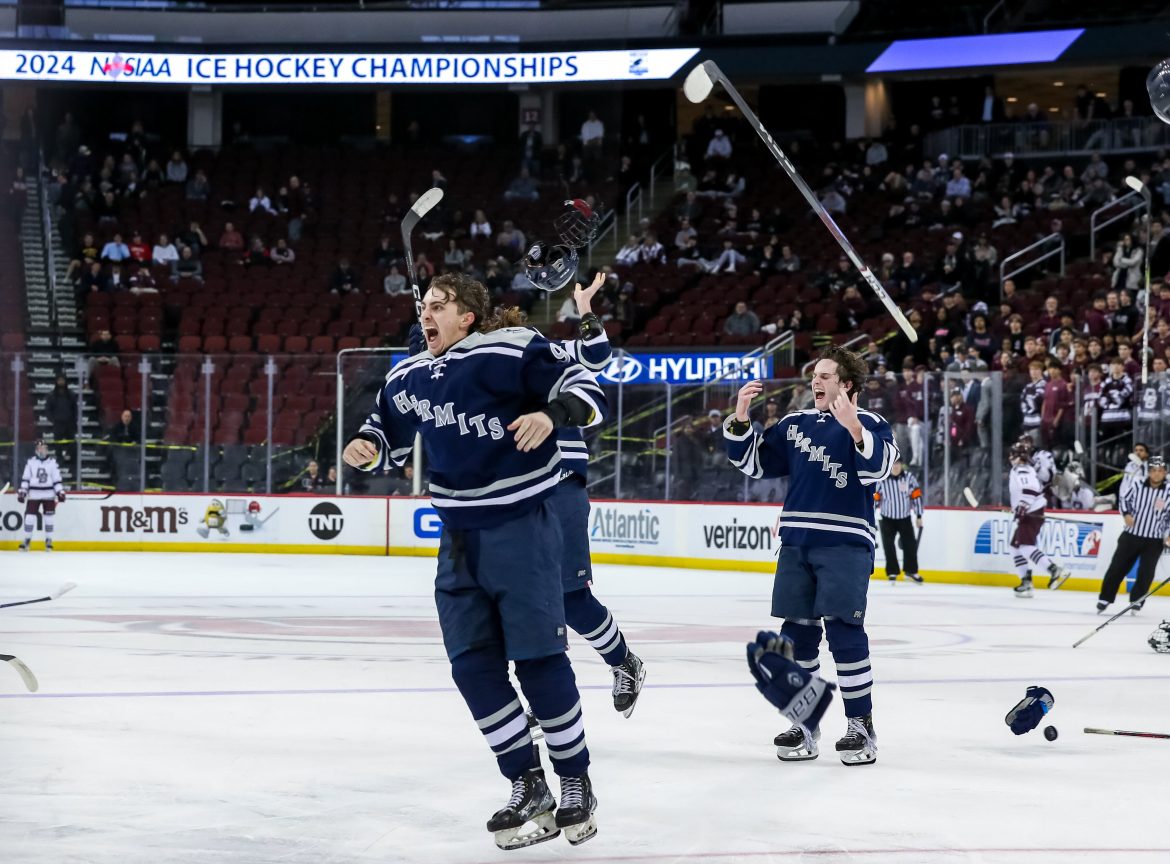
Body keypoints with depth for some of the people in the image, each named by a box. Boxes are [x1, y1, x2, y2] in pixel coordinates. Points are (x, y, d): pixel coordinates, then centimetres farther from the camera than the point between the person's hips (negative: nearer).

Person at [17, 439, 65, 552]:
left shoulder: (52, 462, 3)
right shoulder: (30, 462, 3)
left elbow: (56, 479, 3)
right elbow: (25, 478, 4)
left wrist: (60, 492, -5)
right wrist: (22, 491, -4)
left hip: (48, 495, 0)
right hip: (34, 494, 0)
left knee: (48, 517, 2)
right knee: (30, 516, -4)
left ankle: (49, 541, 10)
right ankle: (26, 540, 3)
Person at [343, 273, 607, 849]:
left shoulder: (511, 352, -12)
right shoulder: (408, 379, 10)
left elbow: (585, 389, -11)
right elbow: (388, 433, 25)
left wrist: (550, 415, -30)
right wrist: (366, 448, 3)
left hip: (521, 526, -7)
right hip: (459, 537, 7)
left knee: (538, 658, -6)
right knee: (473, 666, 2)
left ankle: (575, 783, 9)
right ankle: (527, 786, 12)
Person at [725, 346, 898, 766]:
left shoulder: (870, 424, -1)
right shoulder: (795, 424, 16)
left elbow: (879, 467, -19)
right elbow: (753, 462, 17)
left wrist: (853, 428, -34)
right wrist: (740, 419, 3)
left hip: (846, 543, -6)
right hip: (797, 542, 6)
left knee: (844, 630, -12)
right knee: (796, 632, 6)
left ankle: (861, 725, -4)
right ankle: (805, 724, 15)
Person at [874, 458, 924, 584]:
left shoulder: (909, 478, -10)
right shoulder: (881, 480, -14)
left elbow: (916, 496, -3)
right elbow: (874, 498, -8)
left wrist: (919, 516, -2)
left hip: (905, 518, 1)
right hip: (888, 518, -1)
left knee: (910, 544, 1)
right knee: (888, 544, -6)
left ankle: (911, 571, 16)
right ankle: (892, 572, 6)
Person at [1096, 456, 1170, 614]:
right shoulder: (1137, 485, -7)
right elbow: (1124, 500, 8)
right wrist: (1126, 514, -10)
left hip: (1154, 541, 0)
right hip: (1131, 535, 0)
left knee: (1146, 573, -3)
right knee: (1117, 567, 3)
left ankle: (1136, 601, 15)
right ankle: (1104, 599, 14)